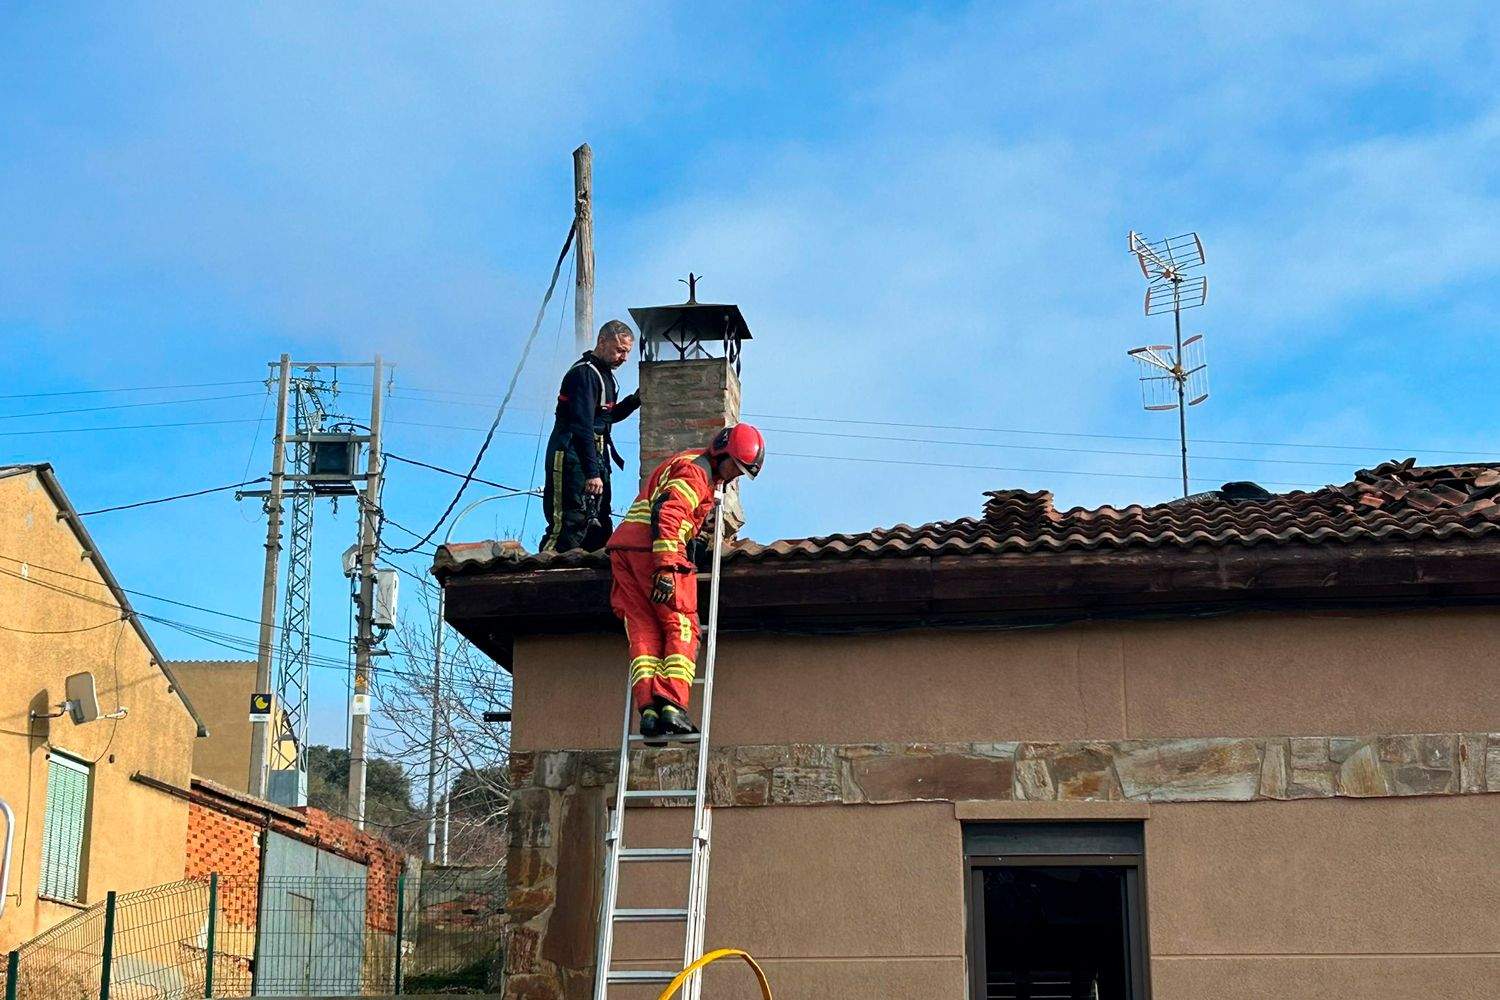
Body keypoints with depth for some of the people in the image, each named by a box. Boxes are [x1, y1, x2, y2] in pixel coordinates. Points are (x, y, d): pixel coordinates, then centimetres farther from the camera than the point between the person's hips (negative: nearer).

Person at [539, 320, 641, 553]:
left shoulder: (603, 373, 17)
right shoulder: (584, 373, -14)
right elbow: (582, 426, -22)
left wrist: (634, 401, 11)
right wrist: (592, 472, -26)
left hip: (593, 459, 10)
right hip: (573, 461, -10)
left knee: (599, 529, 13)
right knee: (570, 525, -15)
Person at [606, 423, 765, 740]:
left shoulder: (684, 465, 27)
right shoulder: (695, 471, -6)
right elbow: (667, 513, -20)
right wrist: (666, 567, -27)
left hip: (624, 548, 9)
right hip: (653, 550, -9)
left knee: (643, 632, 2)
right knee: (681, 628, -5)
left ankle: (648, 710, -10)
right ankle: (672, 705, -18)